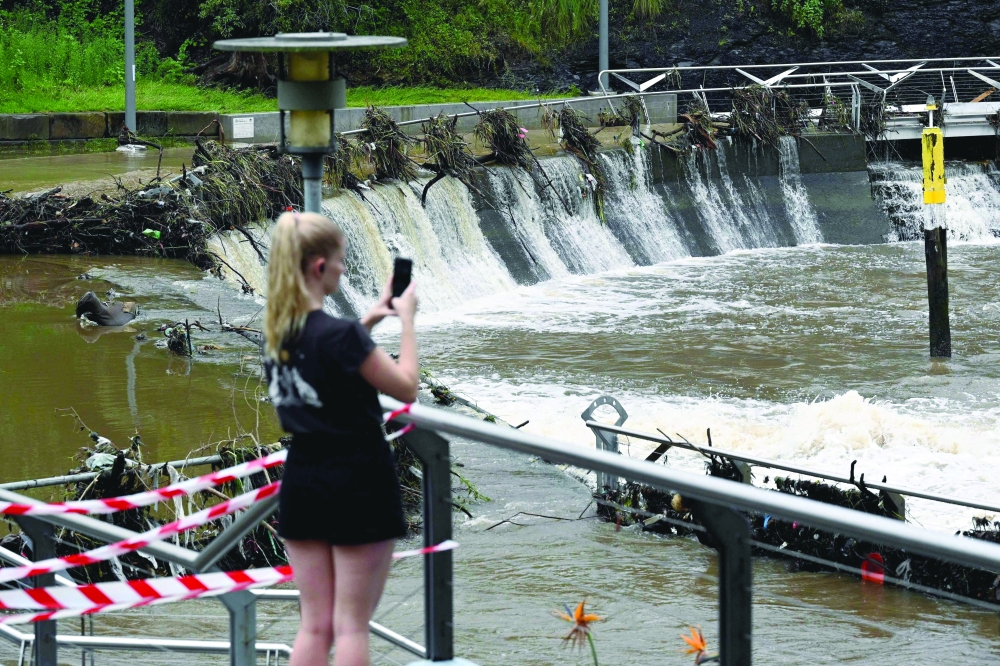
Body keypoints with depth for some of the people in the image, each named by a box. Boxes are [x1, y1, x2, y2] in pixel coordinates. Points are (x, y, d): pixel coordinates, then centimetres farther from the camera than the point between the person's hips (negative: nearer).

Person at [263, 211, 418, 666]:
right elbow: (406, 388, -10)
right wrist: (407, 318, -2)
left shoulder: (277, 333, 3)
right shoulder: (340, 334, -20)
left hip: (302, 480, 7)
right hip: (358, 480, -7)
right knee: (351, 626, 0)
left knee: (315, 625, 11)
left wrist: (368, 321, 22)